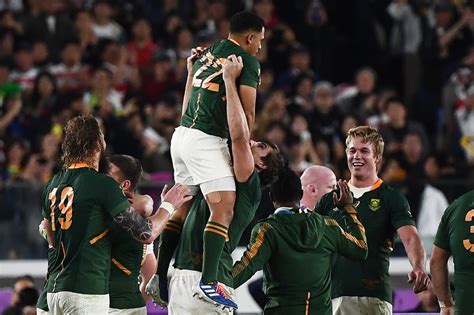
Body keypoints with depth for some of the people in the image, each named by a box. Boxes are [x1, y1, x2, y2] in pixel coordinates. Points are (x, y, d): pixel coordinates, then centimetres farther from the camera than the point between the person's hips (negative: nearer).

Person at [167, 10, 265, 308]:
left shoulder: (205, 55, 20)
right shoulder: (248, 61, -4)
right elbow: (248, 112, -5)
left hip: (182, 133, 9)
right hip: (207, 141, -9)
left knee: (181, 207, 18)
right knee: (224, 206, -13)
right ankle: (208, 280, -24)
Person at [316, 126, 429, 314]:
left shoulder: (392, 198, 4)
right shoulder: (330, 199, 15)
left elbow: (409, 238, -10)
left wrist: (418, 268, -31)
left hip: (374, 297, -4)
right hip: (333, 297, 4)